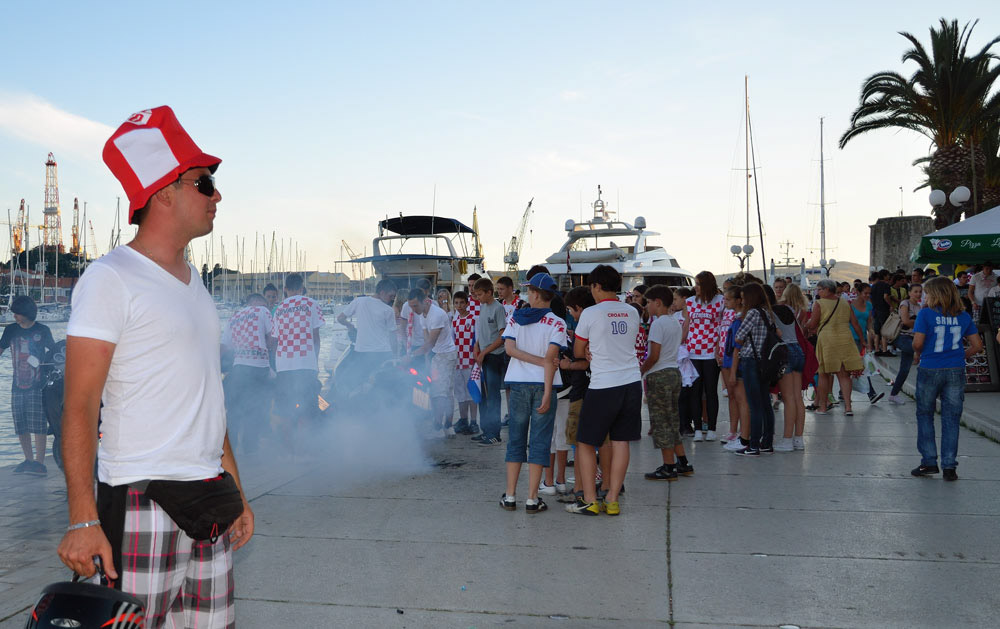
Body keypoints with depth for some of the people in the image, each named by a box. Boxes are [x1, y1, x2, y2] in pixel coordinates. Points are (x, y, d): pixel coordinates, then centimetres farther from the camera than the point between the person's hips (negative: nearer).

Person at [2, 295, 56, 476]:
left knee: (38, 424, -9)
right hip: (17, 385, 4)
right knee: (21, 426, 7)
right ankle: (28, 460, 17)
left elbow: (54, 352, 8)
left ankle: (39, 463, -6)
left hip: (37, 385, -4)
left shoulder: (42, 330, 0)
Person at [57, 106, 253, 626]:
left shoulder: (193, 280, 16)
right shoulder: (111, 278, -9)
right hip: (142, 500, -7)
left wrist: (235, 490, 18)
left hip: (209, 495, 7)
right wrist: (82, 519, -22)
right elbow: (80, 405, -14)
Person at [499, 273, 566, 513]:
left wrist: (540, 361, -8)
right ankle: (532, 499, 3)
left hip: (518, 383, 2)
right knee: (539, 442, 3)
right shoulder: (557, 324, -5)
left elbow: (509, 348, -9)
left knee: (516, 439, 11)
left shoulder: (515, 318, 4)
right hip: (543, 384, -2)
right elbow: (550, 359, -15)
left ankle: (510, 496, 13)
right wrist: (547, 394, -16)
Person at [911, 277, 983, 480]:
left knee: (925, 416, 12)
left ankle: (929, 462, 13)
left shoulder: (925, 314, -8)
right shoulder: (963, 316, 4)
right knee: (951, 419, 8)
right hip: (956, 371, 3)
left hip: (930, 370, -3)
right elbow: (977, 345, 5)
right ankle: (949, 467, 9)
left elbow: (918, 343, -14)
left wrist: (917, 355, 6)